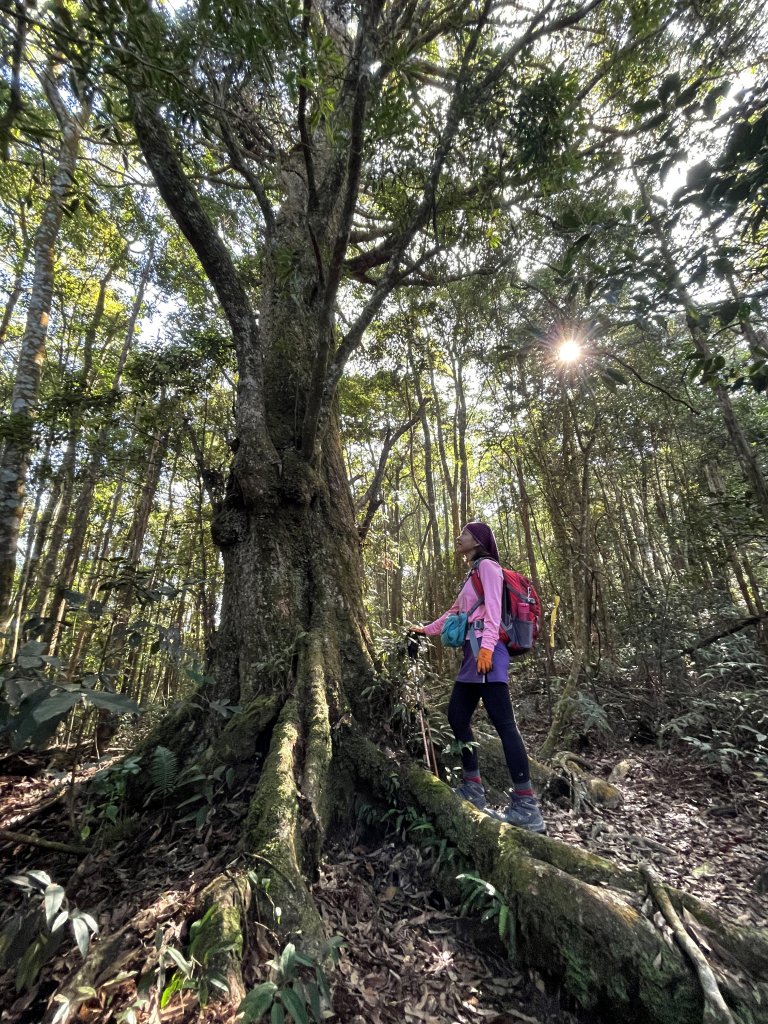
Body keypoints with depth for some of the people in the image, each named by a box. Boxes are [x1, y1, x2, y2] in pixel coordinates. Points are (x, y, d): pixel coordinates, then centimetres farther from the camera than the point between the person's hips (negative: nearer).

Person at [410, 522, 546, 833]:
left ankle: (527, 805, -3)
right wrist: (425, 630, 37)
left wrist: (487, 646, -25)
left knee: (503, 722, -9)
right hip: (473, 652, 10)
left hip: (486, 650, -10)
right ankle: (472, 788, 19)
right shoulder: (472, 573, 26)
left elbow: (493, 608, -14)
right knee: (457, 716, 9)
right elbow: (455, 610, 32)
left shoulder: (487, 565, 0)